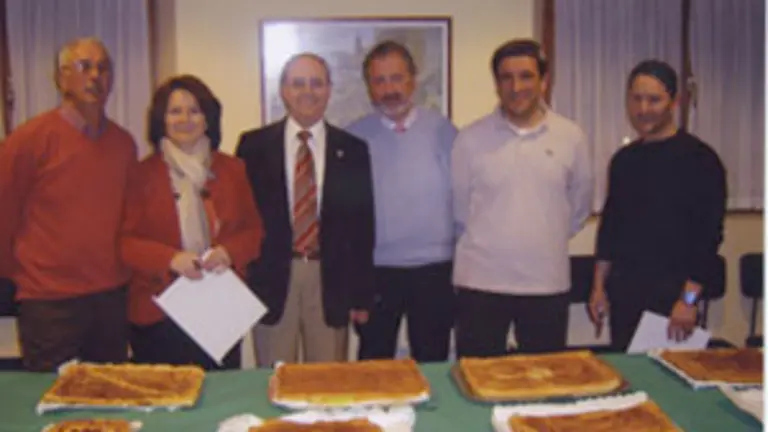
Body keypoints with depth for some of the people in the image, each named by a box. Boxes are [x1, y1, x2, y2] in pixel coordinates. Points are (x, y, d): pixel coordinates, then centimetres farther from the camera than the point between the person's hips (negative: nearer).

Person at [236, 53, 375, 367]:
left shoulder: (352, 150, 5)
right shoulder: (254, 145, 3)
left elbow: (363, 225, 5)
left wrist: (361, 296, 3)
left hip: (331, 283, 1)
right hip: (271, 279, 0)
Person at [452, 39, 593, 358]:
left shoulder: (571, 137, 1)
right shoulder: (470, 139, -3)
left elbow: (579, 206, 13)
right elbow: (459, 208, 7)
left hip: (548, 283, 1)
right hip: (481, 282, -1)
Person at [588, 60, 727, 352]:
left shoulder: (698, 158, -7)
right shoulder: (624, 159, 9)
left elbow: (709, 235, -10)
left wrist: (689, 299, -15)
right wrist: (599, 287, 10)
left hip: (670, 294, -5)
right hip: (623, 292, 5)